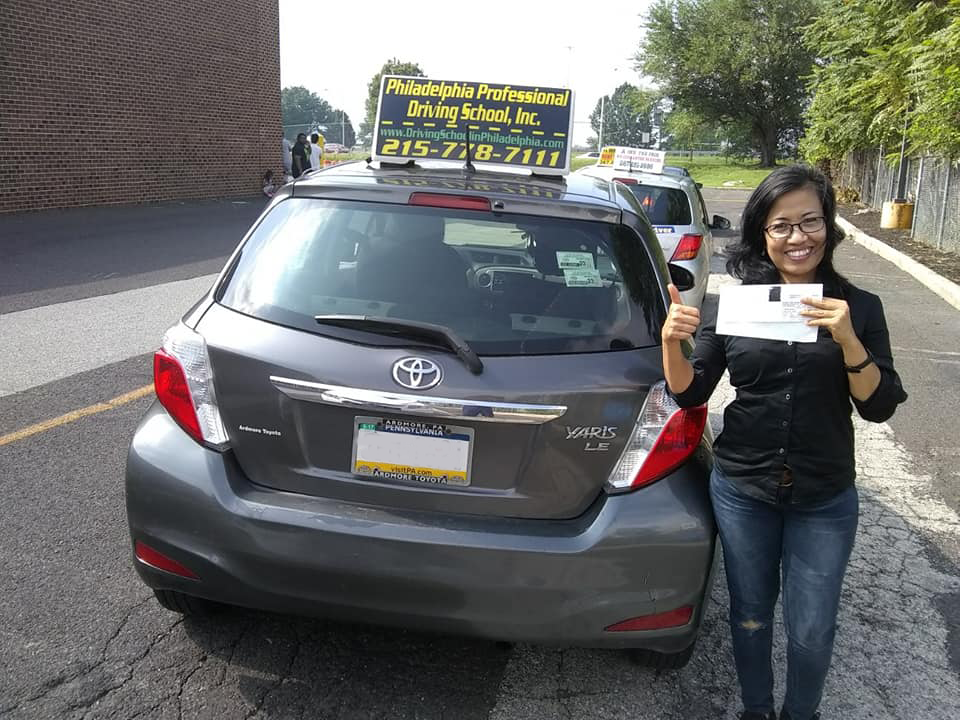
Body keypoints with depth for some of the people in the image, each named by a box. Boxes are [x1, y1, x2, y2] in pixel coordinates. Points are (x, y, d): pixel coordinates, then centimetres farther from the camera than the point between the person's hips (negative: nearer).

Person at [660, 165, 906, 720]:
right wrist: (672, 340, -23)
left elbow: (880, 407, -9)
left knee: (811, 630, 10)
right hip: (741, 491, 1)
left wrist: (848, 340, -26)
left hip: (825, 501, 0)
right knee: (750, 614, 18)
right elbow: (690, 394, -3)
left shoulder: (859, 308, -5)